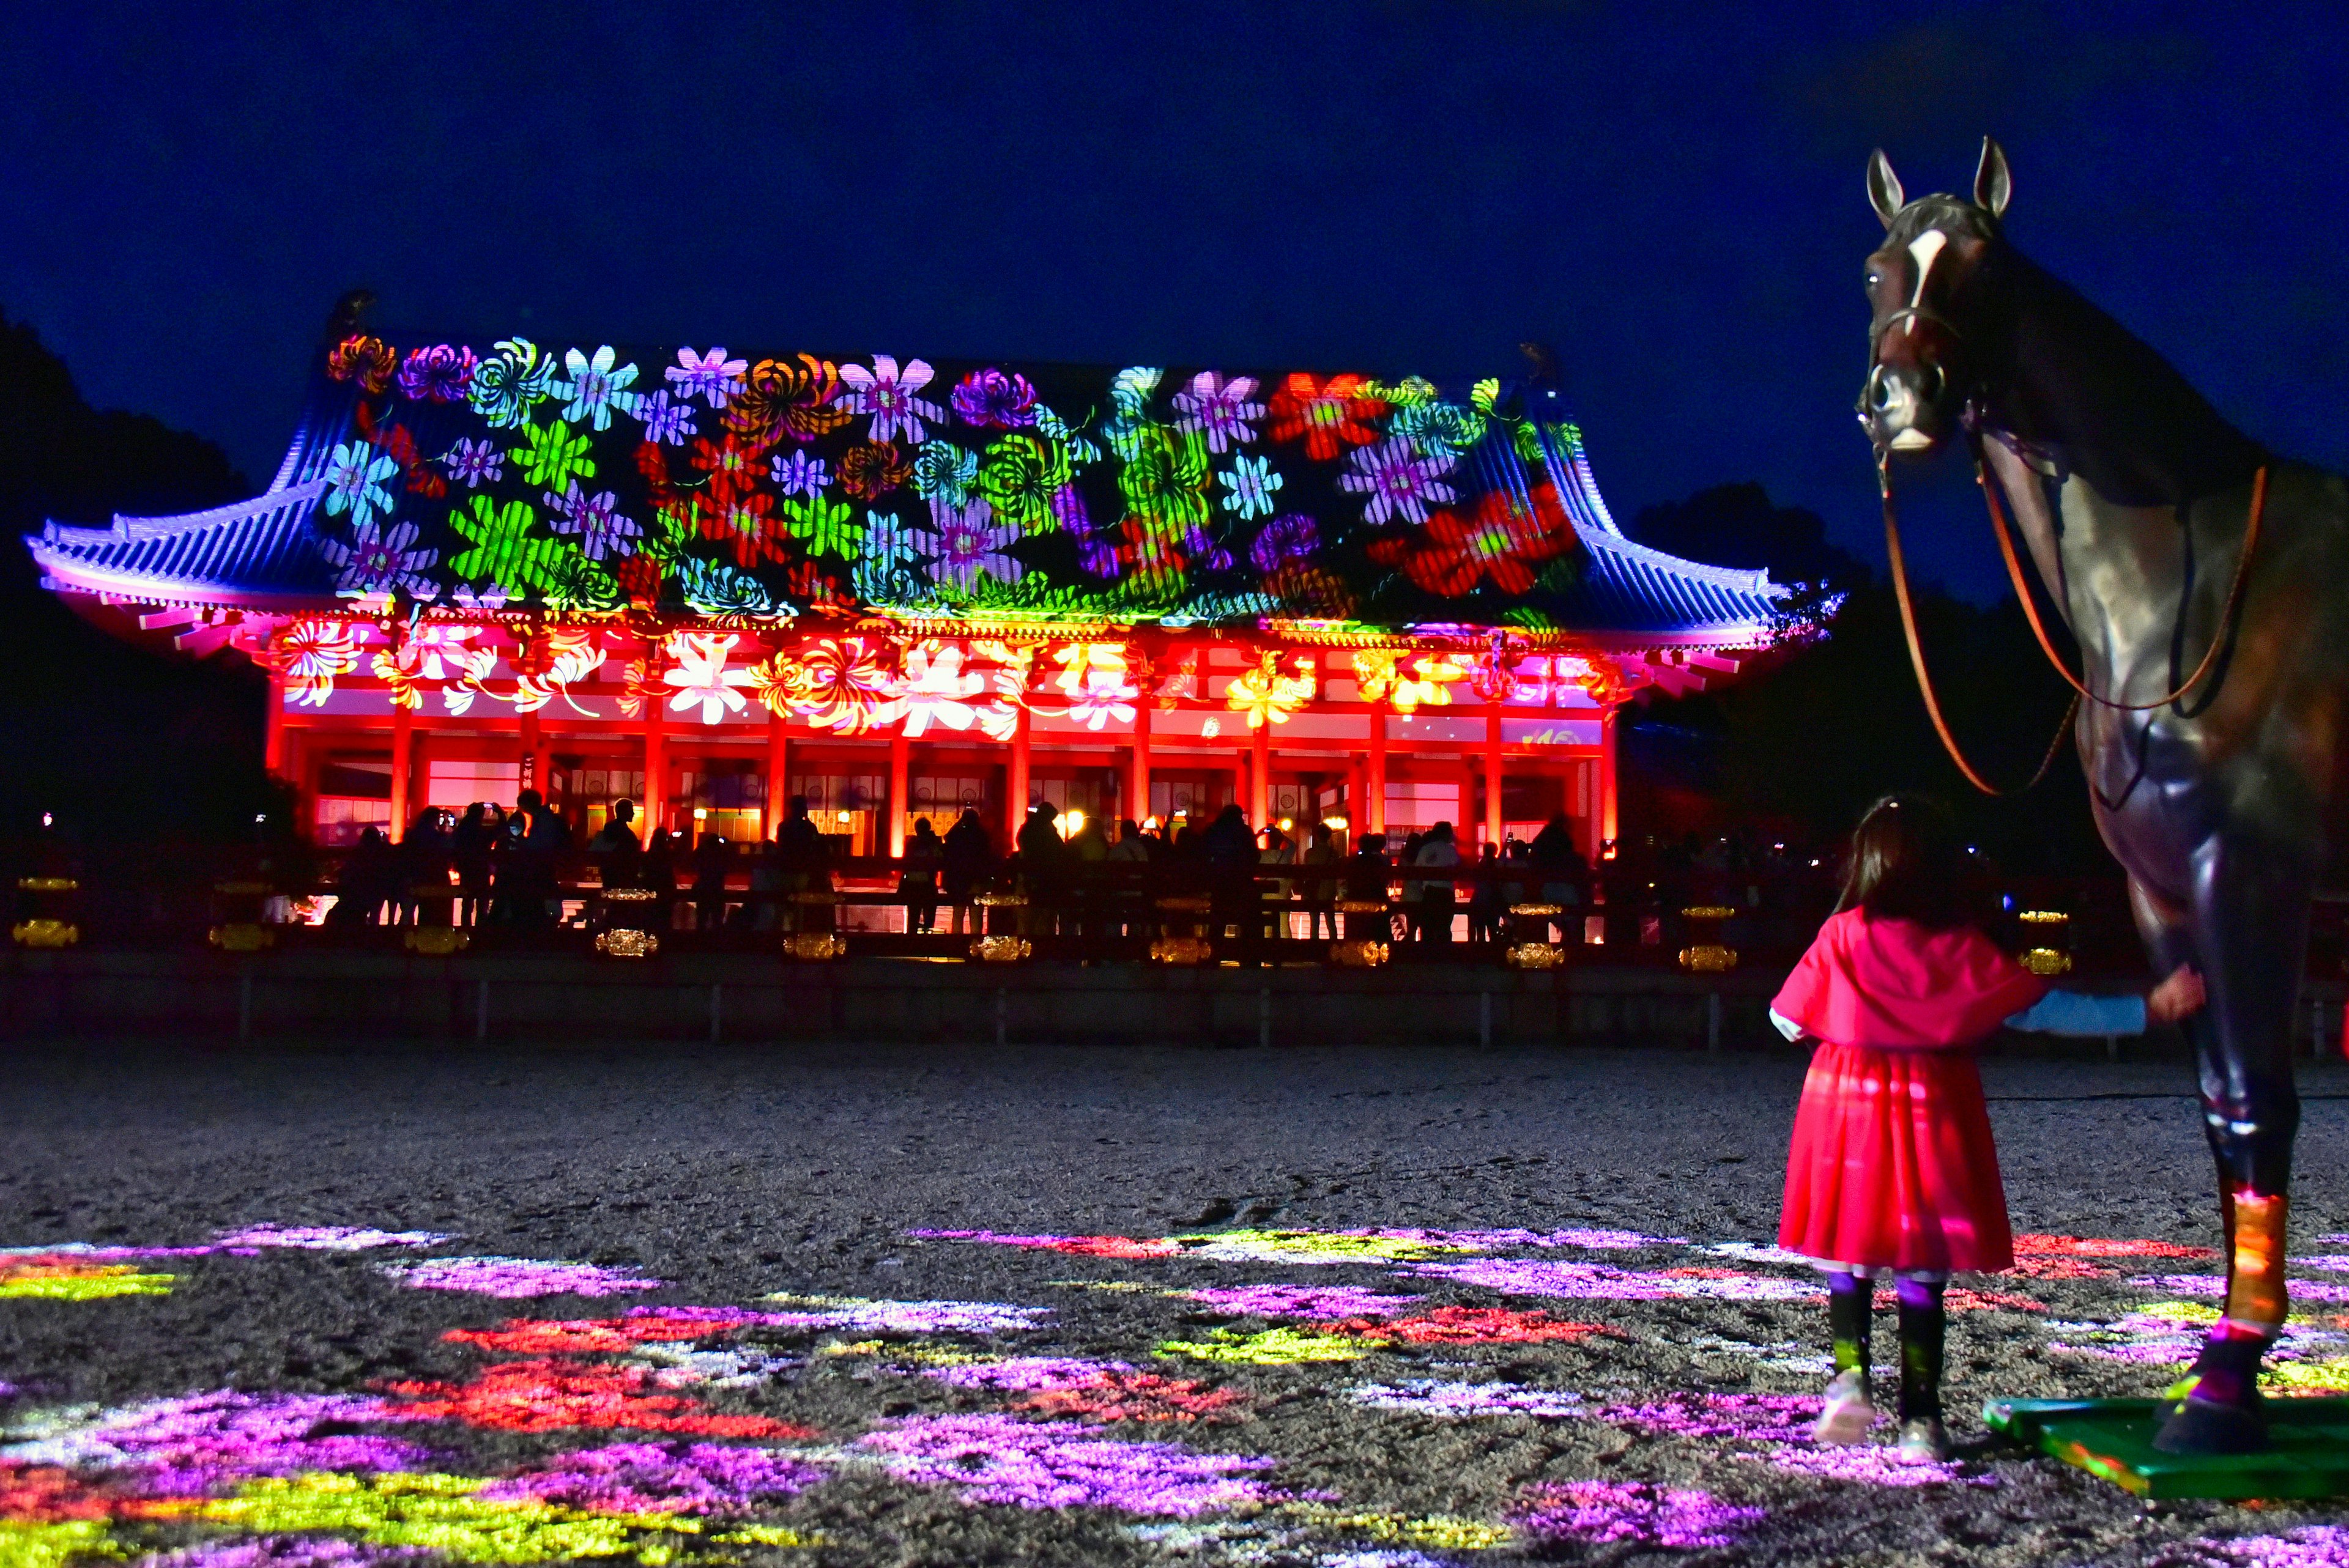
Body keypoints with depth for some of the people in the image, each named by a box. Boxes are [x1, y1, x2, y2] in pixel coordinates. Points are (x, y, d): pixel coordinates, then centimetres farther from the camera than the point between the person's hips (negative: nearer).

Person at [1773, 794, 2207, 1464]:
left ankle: (1850, 1374, -3)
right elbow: (2044, 1009, -3)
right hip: (1931, 1116, 0)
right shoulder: (1962, 948, -5)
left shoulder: (1842, 938, -4)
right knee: (1923, 1273, 7)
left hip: (1847, 1108, 0)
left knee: (1848, 1260, 14)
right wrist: (2147, 1009, 2)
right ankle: (1919, 1419, 9)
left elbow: (1786, 1019, 1)